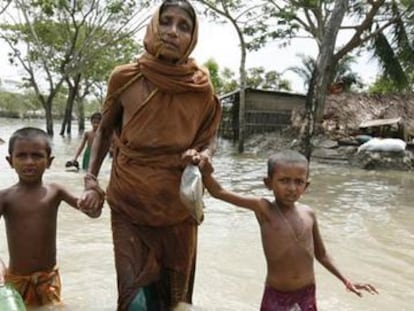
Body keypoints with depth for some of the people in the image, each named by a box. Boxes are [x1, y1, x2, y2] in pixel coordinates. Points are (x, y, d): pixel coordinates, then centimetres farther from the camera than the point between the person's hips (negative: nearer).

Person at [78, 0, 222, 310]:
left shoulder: (201, 89, -6)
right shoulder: (125, 78, -6)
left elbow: (209, 140, 7)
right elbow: (105, 129, 9)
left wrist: (200, 158, -15)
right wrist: (91, 180, 1)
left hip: (177, 209, 1)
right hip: (129, 205, -1)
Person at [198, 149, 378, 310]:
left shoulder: (308, 214, -3)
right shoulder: (263, 209, -14)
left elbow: (321, 254, 12)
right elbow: (220, 193, -23)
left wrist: (346, 281, 15)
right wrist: (206, 174, -42)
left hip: (307, 295, 3)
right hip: (276, 296, -3)